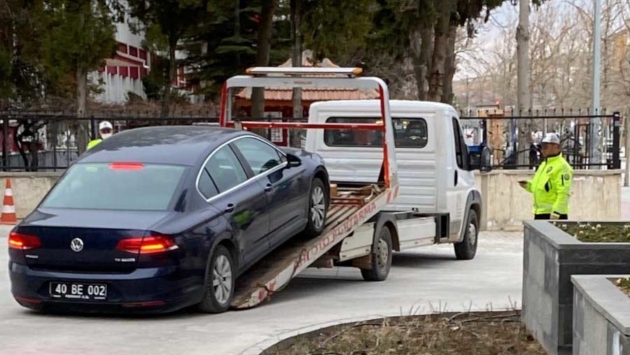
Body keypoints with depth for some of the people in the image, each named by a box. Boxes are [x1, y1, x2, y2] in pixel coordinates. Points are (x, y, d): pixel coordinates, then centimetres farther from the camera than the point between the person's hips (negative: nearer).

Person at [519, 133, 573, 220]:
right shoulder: (544, 164, 18)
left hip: (552, 214, -10)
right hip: (539, 213, 10)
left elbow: (563, 194, -20)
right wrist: (527, 185, 8)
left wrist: (555, 213, -25)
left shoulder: (561, 167, -13)